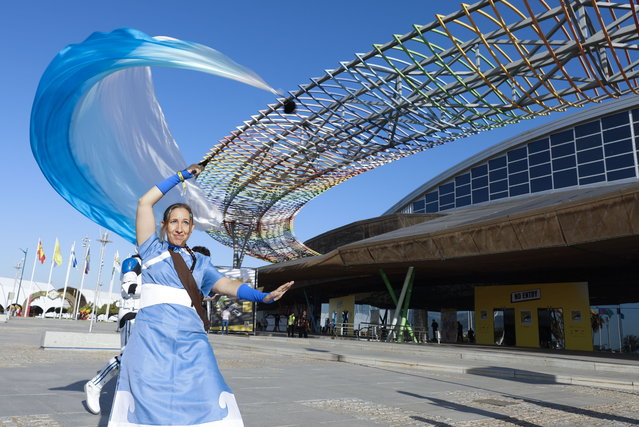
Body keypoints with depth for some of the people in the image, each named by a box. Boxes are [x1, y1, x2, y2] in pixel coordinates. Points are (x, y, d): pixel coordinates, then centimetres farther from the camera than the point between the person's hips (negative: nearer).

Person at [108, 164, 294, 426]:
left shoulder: (200, 261, 20)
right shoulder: (153, 249, 14)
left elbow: (225, 285, 5)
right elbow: (144, 202, 9)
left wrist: (262, 296, -11)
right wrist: (182, 176, 15)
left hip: (191, 340, 2)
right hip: (152, 337, -2)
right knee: (148, 405, -10)